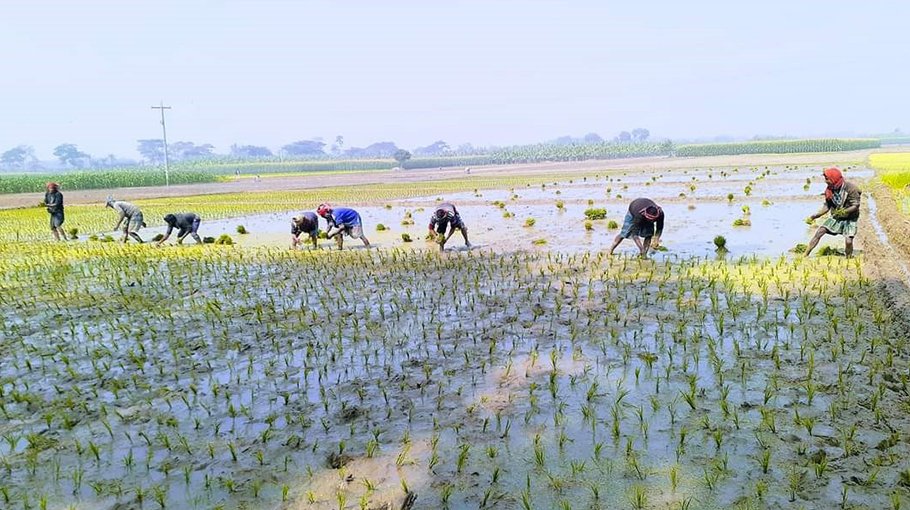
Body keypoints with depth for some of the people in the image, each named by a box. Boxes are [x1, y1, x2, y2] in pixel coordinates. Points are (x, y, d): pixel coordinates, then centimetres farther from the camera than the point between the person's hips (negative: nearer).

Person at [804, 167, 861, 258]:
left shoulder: (850, 188, -21)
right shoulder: (829, 190, -5)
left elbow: (856, 205, -20)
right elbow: (827, 206, 2)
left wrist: (845, 211, -38)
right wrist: (814, 216, -8)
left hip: (850, 219, -4)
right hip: (836, 217, 4)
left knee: (848, 241, -20)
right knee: (819, 232, -11)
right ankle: (805, 255, -9)